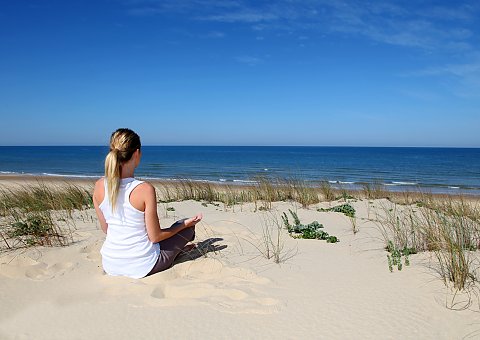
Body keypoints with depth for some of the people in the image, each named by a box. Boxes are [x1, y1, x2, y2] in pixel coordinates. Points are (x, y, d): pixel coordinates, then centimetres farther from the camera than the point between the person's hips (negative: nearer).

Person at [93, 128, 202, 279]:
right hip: (141, 267, -5)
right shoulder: (145, 189, -24)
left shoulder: (99, 186, -8)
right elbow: (155, 236, -15)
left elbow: (106, 228, 5)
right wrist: (186, 224, 0)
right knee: (188, 226, 18)